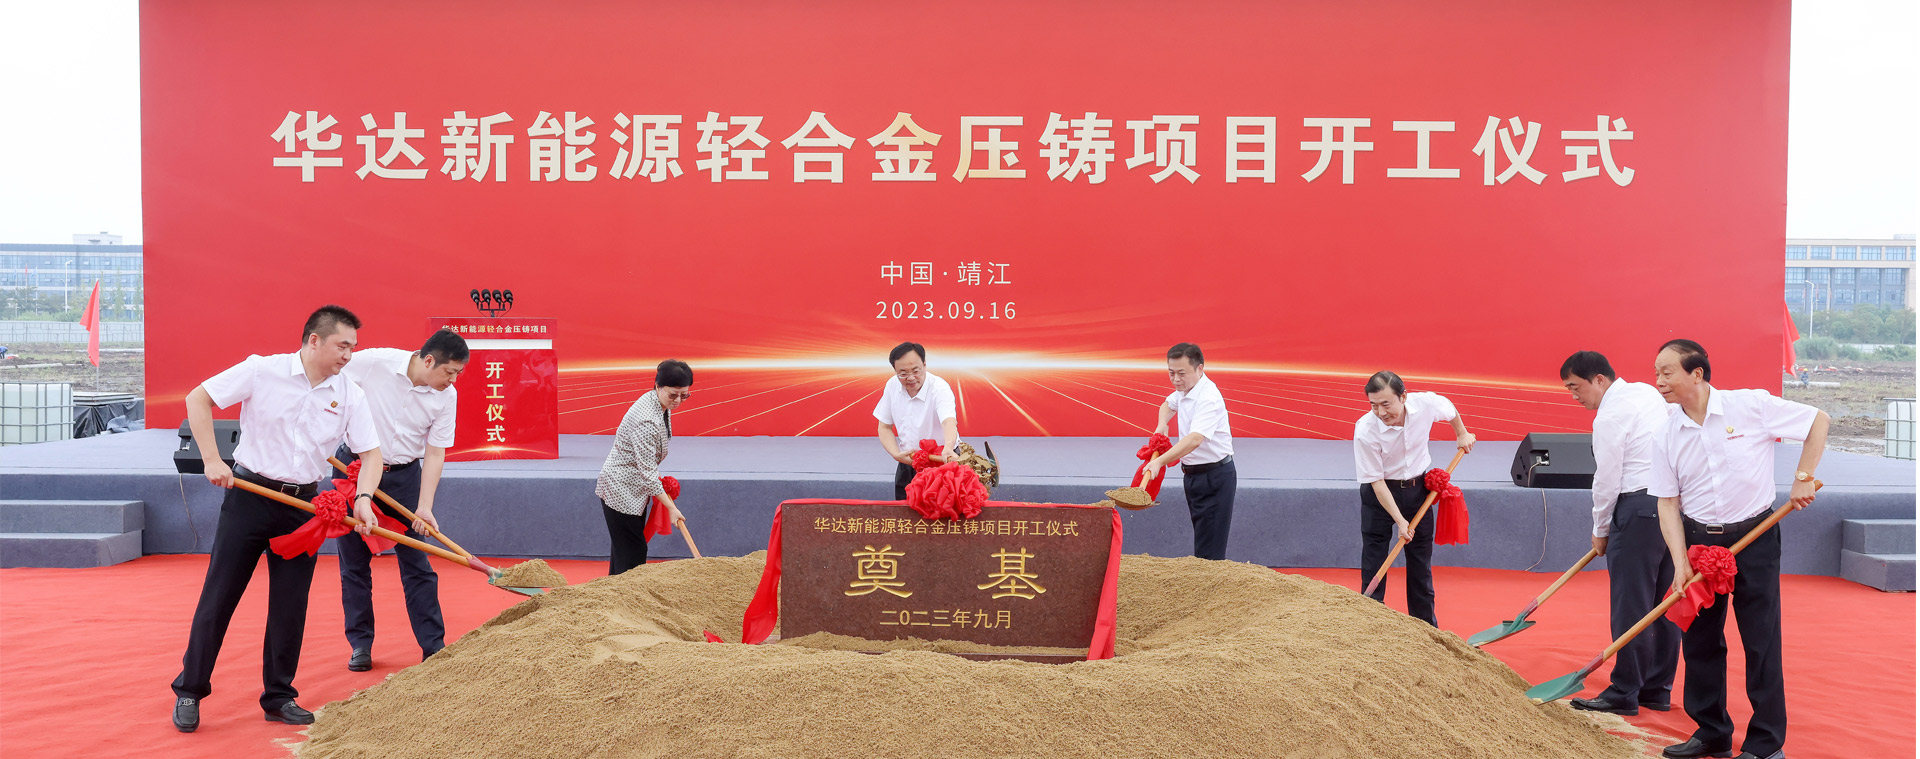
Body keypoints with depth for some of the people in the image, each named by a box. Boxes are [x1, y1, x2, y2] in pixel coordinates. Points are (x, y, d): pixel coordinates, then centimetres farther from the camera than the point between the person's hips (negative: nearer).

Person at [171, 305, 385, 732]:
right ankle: (189, 692, 16)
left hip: (303, 506, 3)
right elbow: (198, 400, -4)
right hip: (249, 495, -3)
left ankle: (278, 697, 18)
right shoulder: (263, 371, -8)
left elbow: (371, 452, 1)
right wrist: (212, 460, -10)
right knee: (218, 597, 2)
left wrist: (363, 498, -17)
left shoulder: (349, 395, 0)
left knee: (290, 606, 6)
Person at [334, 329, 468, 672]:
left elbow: (435, 453, -7)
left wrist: (424, 507, -14)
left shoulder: (447, 397, -9)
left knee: (416, 563, 1)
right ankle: (360, 644, 18)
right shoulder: (372, 362, -18)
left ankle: (434, 647, 7)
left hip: (404, 475, 2)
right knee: (354, 560, 5)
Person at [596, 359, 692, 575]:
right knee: (632, 553, -7)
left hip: (635, 489, 10)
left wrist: (657, 477, 16)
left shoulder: (661, 406, 0)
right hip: (621, 490, -10)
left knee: (623, 550, 15)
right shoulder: (646, 421, -30)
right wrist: (671, 507, -23)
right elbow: (647, 472, -27)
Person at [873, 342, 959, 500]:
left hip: (940, 463, -5)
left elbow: (948, 421, -40)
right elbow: (885, 427, 3)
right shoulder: (892, 385, -5)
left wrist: (948, 448, -61)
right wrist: (896, 454, -15)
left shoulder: (939, 388, -22)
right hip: (907, 464, 5)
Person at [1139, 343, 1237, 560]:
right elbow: (1169, 404, 30)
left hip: (1215, 476, -9)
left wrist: (1160, 461, -47)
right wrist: (1161, 425, 9)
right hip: (1192, 475, 9)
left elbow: (1195, 439, -38)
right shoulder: (1184, 389, 6)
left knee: (1209, 551, -11)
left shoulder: (1209, 397, -24)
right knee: (1201, 541, 13)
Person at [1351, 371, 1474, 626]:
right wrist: (1400, 520, -24)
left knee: (1421, 562, 11)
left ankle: (1426, 627, 22)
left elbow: (1450, 410, 7)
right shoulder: (1365, 430, -28)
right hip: (1380, 493, -3)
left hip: (1417, 489, 3)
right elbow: (1376, 480, -21)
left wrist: (1462, 435, 21)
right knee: (1373, 565, -4)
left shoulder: (1426, 404, -20)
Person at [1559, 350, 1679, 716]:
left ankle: (1625, 693, 0)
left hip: (1638, 507, -9)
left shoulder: (1610, 415, -13)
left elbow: (1607, 480, -11)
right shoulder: (1647, 392, 14)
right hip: (1674, 502, 9)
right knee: (1663, 601, 12)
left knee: (1630, 604, -4)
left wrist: (1600, 531, 3)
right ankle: (1658, 690, 18)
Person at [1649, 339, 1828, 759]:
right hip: (1698, 539, 4)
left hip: (1753, 537, -4)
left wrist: (1803, 479, -7)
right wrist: (1680, 562, -10)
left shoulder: (1751, 405, -11)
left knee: (1761, 641, -1)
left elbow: (1818, 421, -1)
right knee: (1699, 639, 7)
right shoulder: (1666, 436, -2)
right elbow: (1668, 503, 0)